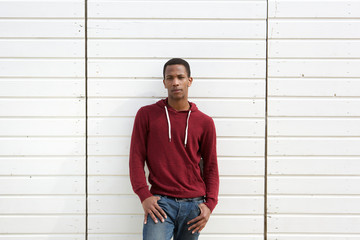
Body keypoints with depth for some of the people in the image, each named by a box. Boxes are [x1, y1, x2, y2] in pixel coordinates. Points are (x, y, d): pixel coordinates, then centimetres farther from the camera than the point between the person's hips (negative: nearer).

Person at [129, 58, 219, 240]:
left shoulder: (204, 122, 8)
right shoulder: (146, 114, 5)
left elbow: (211, 166, 11)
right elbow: (136, 158, 3)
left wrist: (210, 204, 0)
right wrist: (144, 195, -8)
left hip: (193, 204, 2)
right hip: (160, 201, -2)